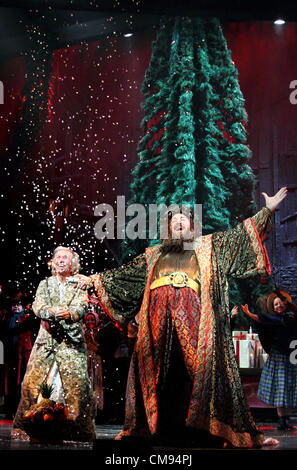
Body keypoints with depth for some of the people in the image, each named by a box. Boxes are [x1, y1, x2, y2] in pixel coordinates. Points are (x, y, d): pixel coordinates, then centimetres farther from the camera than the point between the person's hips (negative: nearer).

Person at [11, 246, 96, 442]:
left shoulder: (80, 286, 9)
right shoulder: (45, 284, 14)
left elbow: (82, 308, -7)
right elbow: (38, 306, -2)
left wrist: (69, 313, -30)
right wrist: (53, 312, -23)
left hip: (72, 340, -1)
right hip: (46, 339, 2)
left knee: (76, 383, -10)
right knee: (33, 381, -4)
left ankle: (77, 430, -1)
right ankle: (26, 428, 8)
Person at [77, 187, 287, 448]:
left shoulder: (205, 246, 22)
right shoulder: (154, 254, 28)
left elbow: (237, 236, 16)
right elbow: (123, 272, 31)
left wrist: (267, 210, 9)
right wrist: (94, 279, 28)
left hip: (191, 311, -2)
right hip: (158, 312, 2)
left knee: (199, 363, -13)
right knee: (154, 366, -4)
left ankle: (204, 425, -11)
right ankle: (156, 425, 2)